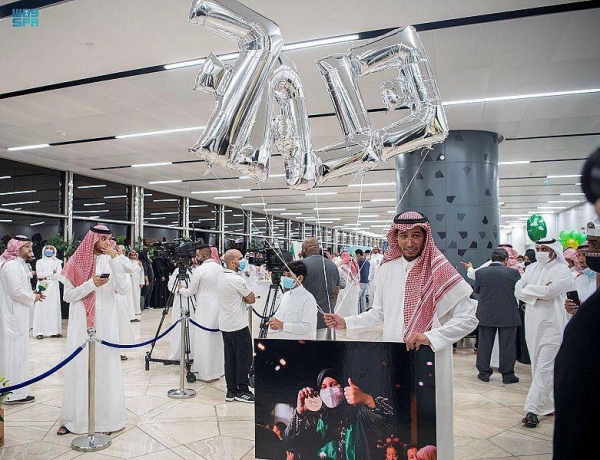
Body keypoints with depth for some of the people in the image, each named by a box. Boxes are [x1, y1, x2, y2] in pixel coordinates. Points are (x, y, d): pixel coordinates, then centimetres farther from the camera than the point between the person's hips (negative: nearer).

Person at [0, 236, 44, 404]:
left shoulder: (18, 264, 15)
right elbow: (16, 292, -22)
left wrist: (32, 294, 8)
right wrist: (33, 298, -8)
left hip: (17, 315, 10)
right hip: (14, 316, -10)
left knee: (17, 351, 17)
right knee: (15, 352, -2)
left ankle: (16, 390, 28)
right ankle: (15, 393, 8)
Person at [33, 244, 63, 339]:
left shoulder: (57, 262, 12)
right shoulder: (39, 262, 10)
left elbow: (59, 274, -2)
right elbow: (39, 274, -5)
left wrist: (45, 276, -9)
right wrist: (52, 272, -8)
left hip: (54, 287, 1)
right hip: (43, 287, -1)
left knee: (54, 307, -2)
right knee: (42, 307, -6)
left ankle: (54, 330, 0)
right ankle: (40, 331, -8)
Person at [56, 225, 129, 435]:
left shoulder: (110, 261, 2)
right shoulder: (77, 262, 0)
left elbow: (123, 289, -9)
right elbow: (68, 295, -2)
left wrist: (115, 259, -14)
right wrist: (91, 284, -17)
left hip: (105, 322, 1)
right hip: (82, 323, 0)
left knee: (105, 366, 4)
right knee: (80, 367, 5)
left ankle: (105, 416, 14)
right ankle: (74, 417, 18)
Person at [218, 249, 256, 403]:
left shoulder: (221, 277, 8)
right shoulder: (237, 280, -19)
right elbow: (251, 299, -12)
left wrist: (241, 298, 2)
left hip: (225, 325, 9)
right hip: (238, 326, -9)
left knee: (230, 358, 12)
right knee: (244, 358, 2)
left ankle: (231, 391, 17)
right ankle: (242, 391, 10)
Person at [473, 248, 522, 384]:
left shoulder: (480, 272, -7)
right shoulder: (513, 272, -10)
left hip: (485, 315, 1)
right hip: (508, 315, -1)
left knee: (484, 344, 11)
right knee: (507, 345, 9)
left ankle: (484, 373, 18)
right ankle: (507, 375, 16)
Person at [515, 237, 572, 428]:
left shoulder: (562, 270, -5)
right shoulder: (531, 268, 13)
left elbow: (549, 291, -18)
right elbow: (518, 290, 4)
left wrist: (529, 289, -5)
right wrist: (538, 294, -9)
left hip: (552, 324, -6)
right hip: (532, 323, 6)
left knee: (545, 367, -7)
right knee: (538, 365, 12)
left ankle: (533, 408, -4)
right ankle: (549, 402, 27)